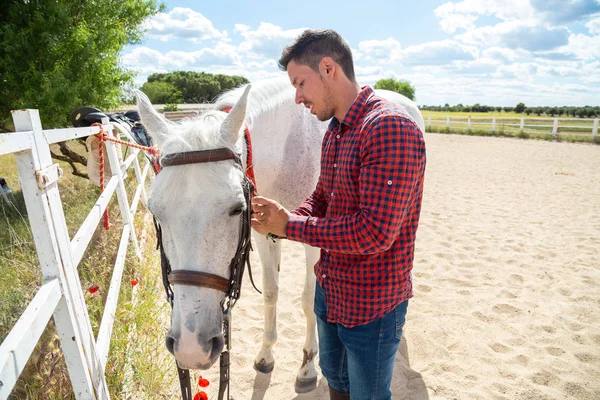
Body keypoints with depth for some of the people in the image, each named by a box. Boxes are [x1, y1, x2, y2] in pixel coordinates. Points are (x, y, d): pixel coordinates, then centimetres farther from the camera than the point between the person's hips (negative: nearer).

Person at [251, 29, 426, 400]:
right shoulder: (334, 130, 4)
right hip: (330, 290, 8)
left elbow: (374, 233, -30)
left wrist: (290, 225, -21)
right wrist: (277, 221, -9)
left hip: (371, 306, -8)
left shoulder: (390, 127, -26)